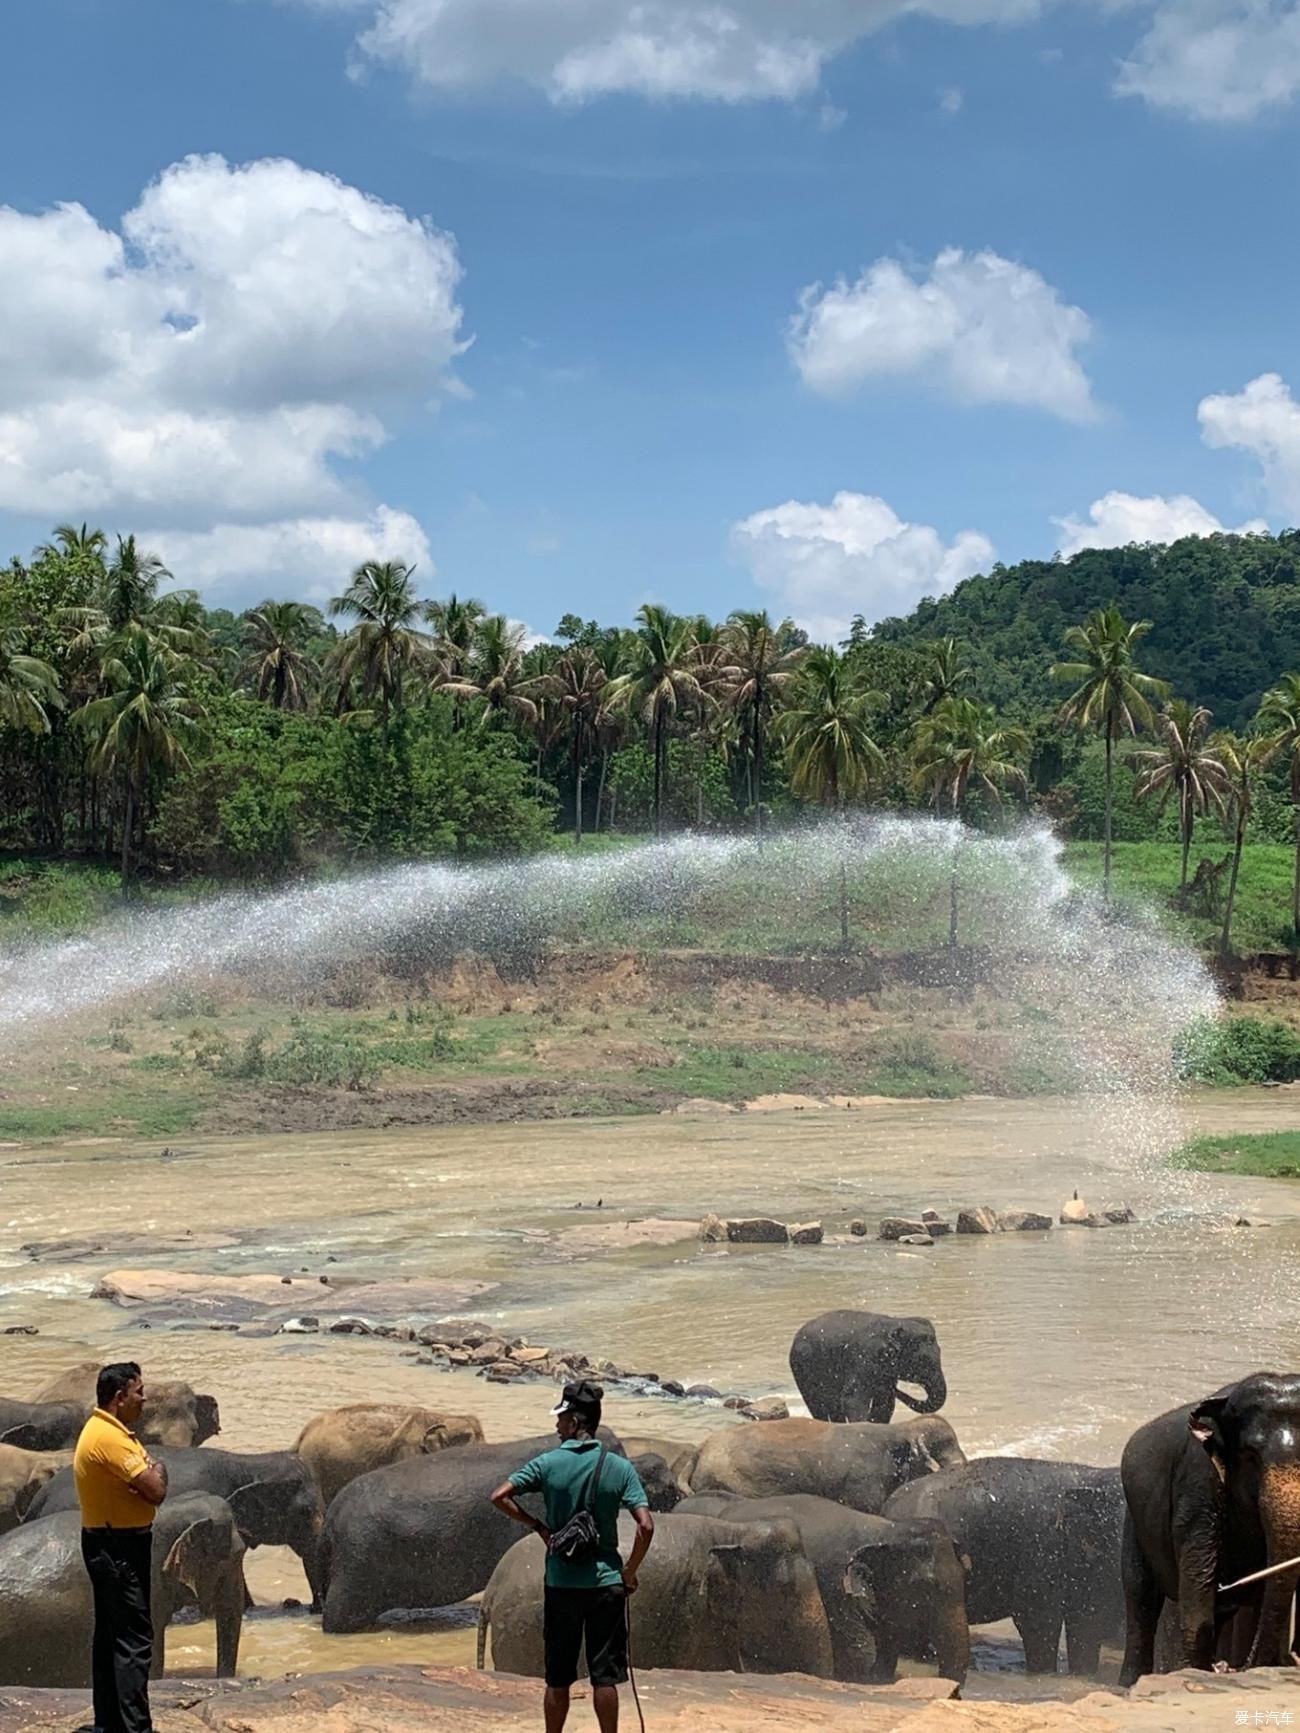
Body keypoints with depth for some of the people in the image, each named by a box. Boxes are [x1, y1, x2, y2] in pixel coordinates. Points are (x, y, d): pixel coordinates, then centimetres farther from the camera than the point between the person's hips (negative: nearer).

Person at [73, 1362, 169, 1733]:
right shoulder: (109, 1438, -21)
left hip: (109, 1545, 11)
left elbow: (148, 1483, 8)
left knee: (110, 1634, 15)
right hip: (119, 1548, -11)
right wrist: (158, 1470, -3)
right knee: (134, 1639, -11)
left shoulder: (109, 1431, 12)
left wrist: (150, 1473, -15)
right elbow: (155, 1490, -24)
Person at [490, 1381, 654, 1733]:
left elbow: (500, 1497, -8)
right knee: (604, 1676, 5)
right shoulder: (620, 1468, -4)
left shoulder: (547, 1463, -5)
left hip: (561, 1583, 0)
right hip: (606, 1582, 0)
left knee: (558, 1678, 10)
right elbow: (645, 1526, -10)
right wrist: (630, 1572, 1)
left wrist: (537, 1526, 3)